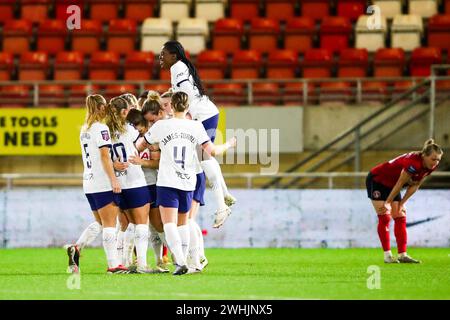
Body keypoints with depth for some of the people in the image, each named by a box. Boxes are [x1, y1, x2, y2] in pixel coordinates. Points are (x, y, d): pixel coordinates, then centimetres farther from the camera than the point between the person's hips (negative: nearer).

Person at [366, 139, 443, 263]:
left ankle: (402, 255, -1)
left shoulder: (430, 167, -12)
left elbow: (415, 185, -4)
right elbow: (399, 184, -29)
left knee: (400, 217, 1)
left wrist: (401, 203, -6)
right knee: (385, 217, -10)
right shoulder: (413, 163, -37)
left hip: (391, 185, 8)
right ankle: (387, 255, -9)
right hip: (377, 181, -8)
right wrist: (387, 203, -20)